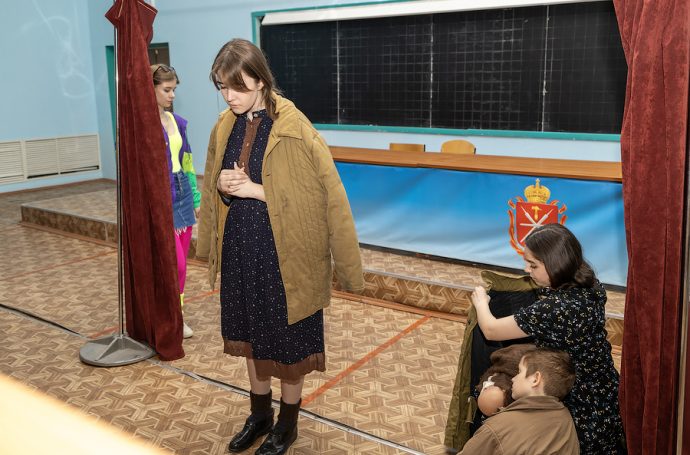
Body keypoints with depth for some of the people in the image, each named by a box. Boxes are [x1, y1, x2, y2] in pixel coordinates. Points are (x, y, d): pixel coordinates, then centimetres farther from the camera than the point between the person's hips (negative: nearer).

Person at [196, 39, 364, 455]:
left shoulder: (294, 128, -16)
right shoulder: (225, 127, 4)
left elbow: (323, 193, -17)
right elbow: (212, 190, 14)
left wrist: (256, 190, -21)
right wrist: (223, 186, -10)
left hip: (283, 251, -6)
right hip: (239, 248, 6)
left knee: (288, 340, 8)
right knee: (251, 334, 17)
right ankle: (260, 414, 37)